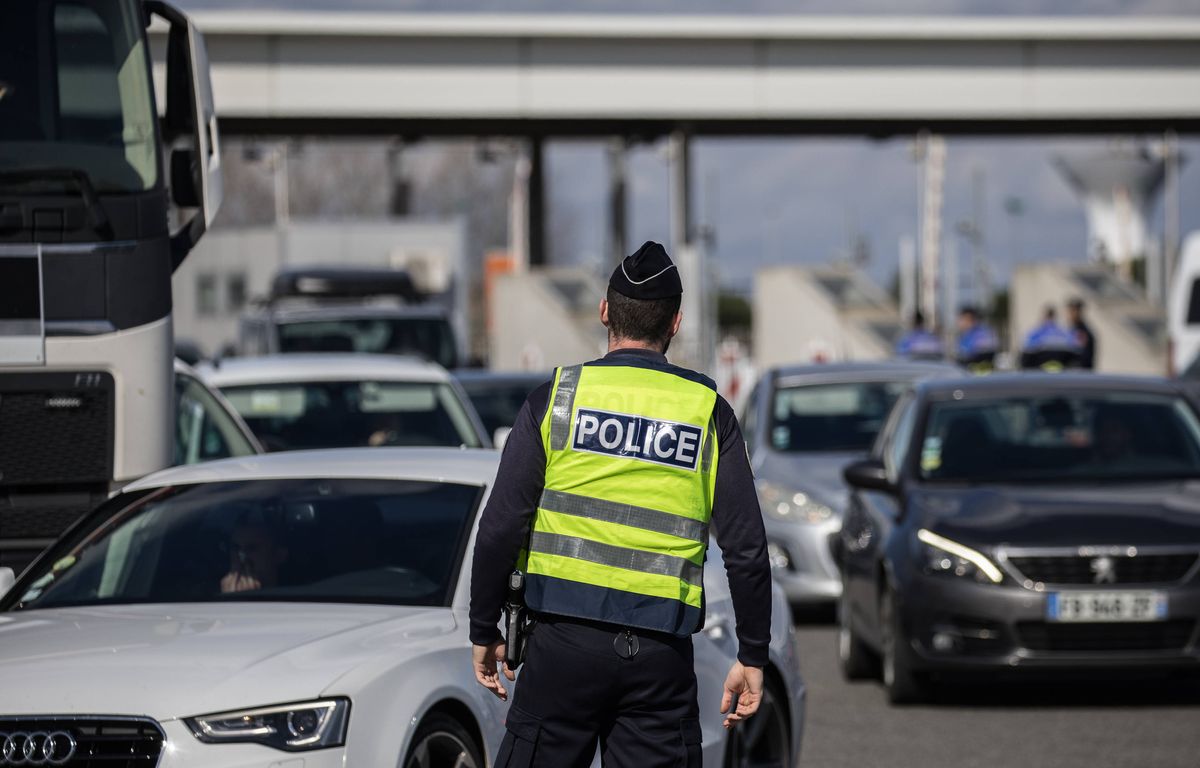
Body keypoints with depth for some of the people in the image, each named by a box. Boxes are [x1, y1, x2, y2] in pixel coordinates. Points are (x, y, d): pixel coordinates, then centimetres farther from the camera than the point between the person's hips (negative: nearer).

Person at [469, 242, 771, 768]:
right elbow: (746, 550, 2)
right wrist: (752, 656, 9)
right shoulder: (708, 412, 5)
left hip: (563, 644, -1)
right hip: (661, 656, 1)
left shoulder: (556, 398, 2)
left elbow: (500, 529, -2)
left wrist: (485, 632, 9)